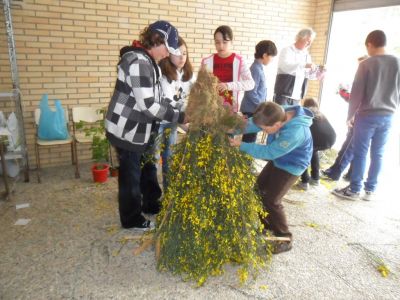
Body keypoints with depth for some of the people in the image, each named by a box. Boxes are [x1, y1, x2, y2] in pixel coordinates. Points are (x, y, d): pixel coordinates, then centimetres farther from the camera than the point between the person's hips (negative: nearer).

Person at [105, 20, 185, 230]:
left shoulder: (148, 61, 11)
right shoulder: (139, 62, -22)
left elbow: (156, 98, 12)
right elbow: (147, 104, -27)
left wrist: (178, 112, 2)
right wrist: (179, 117, -20)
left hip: (140, 129, 10)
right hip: (127, 131, -10)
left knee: (148, 168, 21)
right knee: (131, 174, 5)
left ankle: (151, 204, 41)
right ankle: (131, 219, 24)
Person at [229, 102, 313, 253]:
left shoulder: (295, 132, -40)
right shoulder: (278, 114, -20)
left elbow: (269, 152, -33)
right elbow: (252, 123, -13)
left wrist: (242, 145, -29)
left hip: (291, 166, -8)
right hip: (278, 160, 8)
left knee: (271, 200, -8)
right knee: (259, 188, 13)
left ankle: (285, 240, 11)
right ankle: (265, 223, 34)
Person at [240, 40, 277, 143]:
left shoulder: (259, 67, 11)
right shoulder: (256, 69, -18)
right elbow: (251, 93, -22)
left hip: (255, 109, 9)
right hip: (252, 109, -9)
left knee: (250, 136, 17)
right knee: (250, 137, -2)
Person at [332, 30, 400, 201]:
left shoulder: (366, 64, -9)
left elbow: (357, 93, -9)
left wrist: (350, 115, 0)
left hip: (367, 115, -4)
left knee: (360, 153, 2)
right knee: (378, 154, 9)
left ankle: (354, 190, 7)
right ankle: (370, 190, 17)